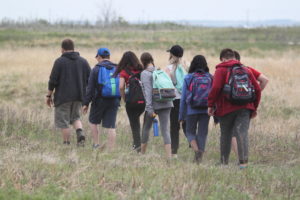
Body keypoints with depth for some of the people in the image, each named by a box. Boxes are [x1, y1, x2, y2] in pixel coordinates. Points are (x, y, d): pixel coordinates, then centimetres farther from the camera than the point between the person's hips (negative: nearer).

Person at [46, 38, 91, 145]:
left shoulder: (59, 61, -8)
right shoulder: (83, 61, 7)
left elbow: (53, 81, -9)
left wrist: (49, 95, 0)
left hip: (63, 96, -5)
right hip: (78, 96, 5)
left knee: (63, 121, 3)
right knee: (75, 117, 21)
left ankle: (66, 144, 1)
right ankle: (80, 133, -5)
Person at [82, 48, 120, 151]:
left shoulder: (96, 69, -5)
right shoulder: (117, 69, 7)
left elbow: (90, 88, -7)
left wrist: (86, 103, -5)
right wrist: (118, 101, 19)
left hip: (99, 100, -3)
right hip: (114, 101, 3)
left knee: (93, 122, 16)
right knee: (111, 126, 2)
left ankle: (96, 144, 10)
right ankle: (111, 150, -2)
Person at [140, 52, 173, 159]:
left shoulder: (145, 74, -6)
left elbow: (148, 91, -14)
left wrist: (150, 108, -17)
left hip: (154, 105, -4)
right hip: (166, 104, 4)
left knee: (146, 129, 16)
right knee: (165, 130, -1)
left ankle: (142, 153, 28)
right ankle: (169, 156, -12)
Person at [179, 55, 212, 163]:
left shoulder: (188, 78, -1)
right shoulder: (210, 78, 2)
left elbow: (183, 98, 1)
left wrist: (181, 116, 8)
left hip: (192, 110, -1)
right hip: (206, 110, 1)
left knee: (190, 132, 12)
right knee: (202, 133, 9)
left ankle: (196, 149, -15)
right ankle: (199, 158, 4)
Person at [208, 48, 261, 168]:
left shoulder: (221, 70, 0)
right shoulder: (246, 70, 14)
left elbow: (215, 88, -14)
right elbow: (257, 89, 13)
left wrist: (210, 105, -6)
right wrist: (254, 107, 20)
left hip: (226, 109, -2)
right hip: (245, 108, 2)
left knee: (225, 135, 11)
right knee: (242, 133, -7)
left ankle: (224, 162, 19)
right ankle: (243, 160, -24)